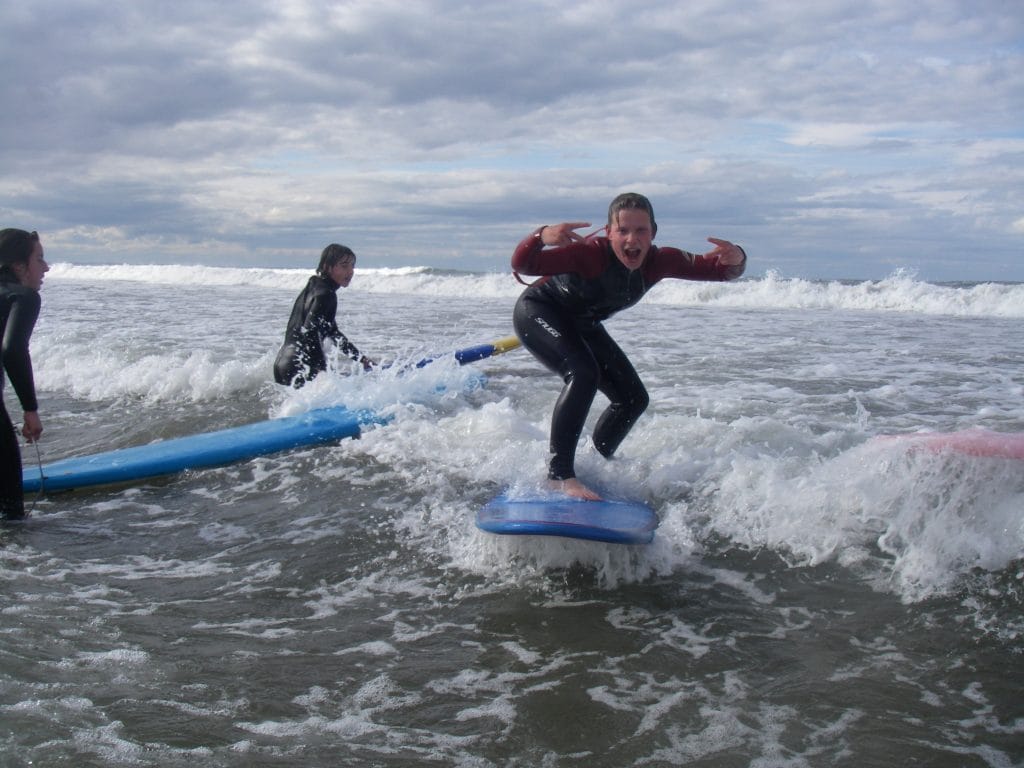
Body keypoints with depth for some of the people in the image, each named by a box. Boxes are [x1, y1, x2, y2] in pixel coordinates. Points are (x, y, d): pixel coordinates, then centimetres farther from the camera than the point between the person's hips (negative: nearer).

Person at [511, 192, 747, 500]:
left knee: (634, 399, 8)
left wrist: (735, 259, -40)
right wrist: (541, 237, -63)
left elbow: (719, 269, -17)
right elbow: (522, 265, -42)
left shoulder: (657, 261, -20)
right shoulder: (591, 253, -36)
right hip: (537, 313, -7)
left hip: (581, 325, 7)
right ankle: (559, 473, -29)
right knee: (583, 373, -34)